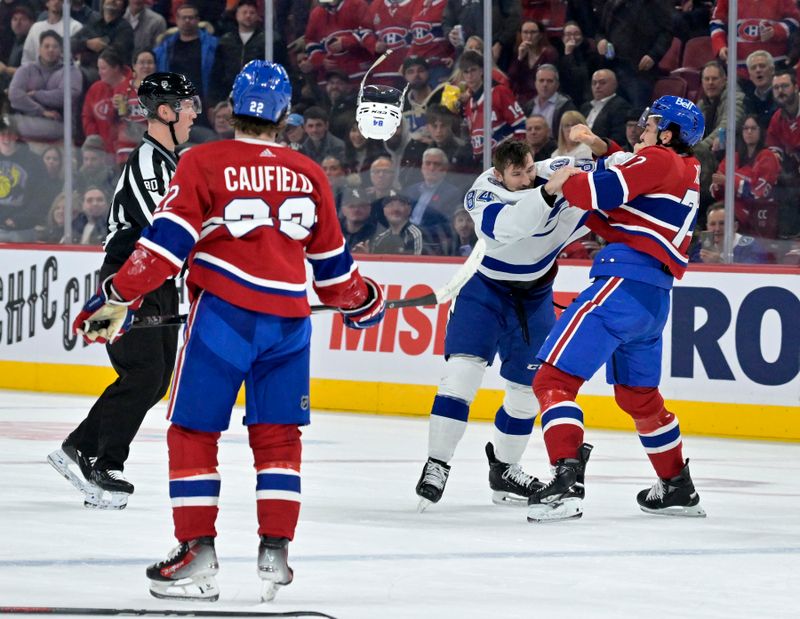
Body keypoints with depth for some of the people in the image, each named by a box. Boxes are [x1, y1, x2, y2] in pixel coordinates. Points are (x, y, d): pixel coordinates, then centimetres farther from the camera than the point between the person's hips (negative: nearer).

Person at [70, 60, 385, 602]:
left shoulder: (205, 163, -3)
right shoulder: (309, 175, 10)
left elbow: (168, 241, -10)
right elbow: (332, 259, 19)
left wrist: (120, 298, -6)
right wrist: (359, 300, 37)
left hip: (223, 313, -4)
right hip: (289, 317, 4)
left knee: (193, 431, 4)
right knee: (277, 436, 13)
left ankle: (198, 553, -2)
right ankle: (275, 553, 8)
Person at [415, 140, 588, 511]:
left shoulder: (556, 172, -16)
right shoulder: (483, 193, -26)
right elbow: (508, 226, -45)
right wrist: (547, 192, -56)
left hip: (535, 294, 4)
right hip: (485, 287, -4)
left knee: (528, 386, 10)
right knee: (463, 370, -19)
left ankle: (504, 470, 27)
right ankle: (436, 466, -16)